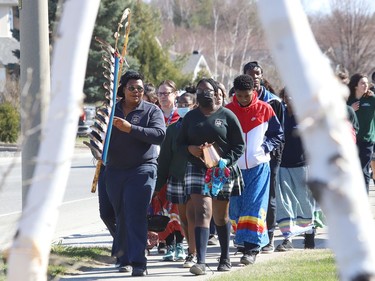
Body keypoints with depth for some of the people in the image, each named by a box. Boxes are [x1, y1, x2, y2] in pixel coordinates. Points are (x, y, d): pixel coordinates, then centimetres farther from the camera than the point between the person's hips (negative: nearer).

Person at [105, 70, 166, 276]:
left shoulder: (152, 111, 1)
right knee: (121, 217, 9)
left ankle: (138, 263, -17)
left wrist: (131, 128, -23)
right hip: (114, 170, 4)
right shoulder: (112, 110, 11)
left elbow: (159, 135, -15)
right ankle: (125, 259, 19)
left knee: (136, 216, -14)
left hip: (141, 169, -4)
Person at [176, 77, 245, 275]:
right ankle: (200, 261, -21)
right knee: (202, 213, -13)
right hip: (197, 169, 1)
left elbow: (239, 145, -1)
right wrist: (190, 149, -10)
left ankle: (225, 258, 26)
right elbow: (180, 142, 13)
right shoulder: (190, 117, 9)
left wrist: (225, 161, -16)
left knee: (221, 216, 11)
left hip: (222, 171, -1)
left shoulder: (226, 116, 0)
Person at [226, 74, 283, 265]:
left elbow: (278, 134, 8)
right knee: (236, 207, 5)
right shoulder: (227, 111, 1)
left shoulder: (264, 109, -1)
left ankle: (252, 248, -11)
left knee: (254, 207, -9)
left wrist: (265, 148, -8)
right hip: (235, 167, 2)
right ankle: (245, 244, 16)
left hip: (259, 166, -2)